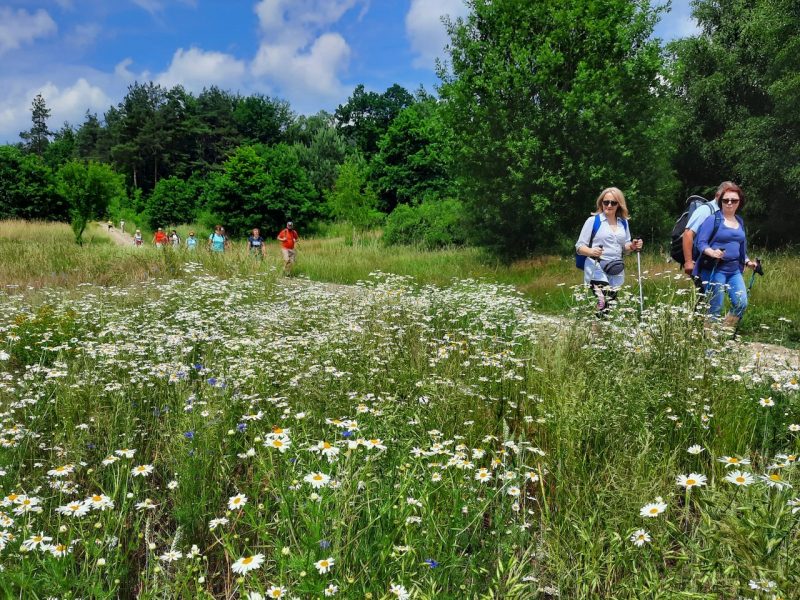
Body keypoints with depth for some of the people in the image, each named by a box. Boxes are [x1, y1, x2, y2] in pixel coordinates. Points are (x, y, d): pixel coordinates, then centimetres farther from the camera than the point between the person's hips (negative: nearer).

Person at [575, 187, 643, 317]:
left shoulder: (623, 222, 13)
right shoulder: (593, 220, -2)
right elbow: (579, 247, -2)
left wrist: (632, 246, -1)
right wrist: (591, 251, -23)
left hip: (617, 272, 6)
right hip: (597, 270, -5)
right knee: (604, 304, -23)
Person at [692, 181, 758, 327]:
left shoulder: (740, 221, 14)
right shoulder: (713, 219, -7)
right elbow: (701, 243, -11)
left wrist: (747, 261, 10)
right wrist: (712, 252, -30)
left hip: (734, 270, 6)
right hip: (714, 269, -6)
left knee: (741, 304, -3)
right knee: (715, 308, -5)